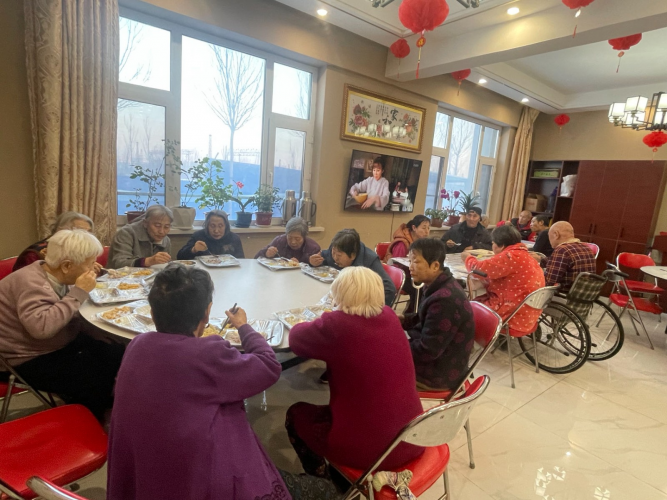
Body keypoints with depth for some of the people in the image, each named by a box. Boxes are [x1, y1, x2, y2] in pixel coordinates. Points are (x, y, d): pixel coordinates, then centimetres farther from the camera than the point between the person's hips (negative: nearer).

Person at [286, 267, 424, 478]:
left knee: (296, 414, 19)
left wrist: (317, 325, 16)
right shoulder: (389, 316, -3)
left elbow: (296, 338, -2)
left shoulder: (337, 324, -20)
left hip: (367, 448, -6)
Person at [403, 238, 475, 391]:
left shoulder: (444, 300, -31)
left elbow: (427, 351, -26)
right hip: (440, 361, 9)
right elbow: (425, 320, 14)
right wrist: (401, 320, 2)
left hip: (440, 373, -9)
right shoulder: (441, 285, -1)